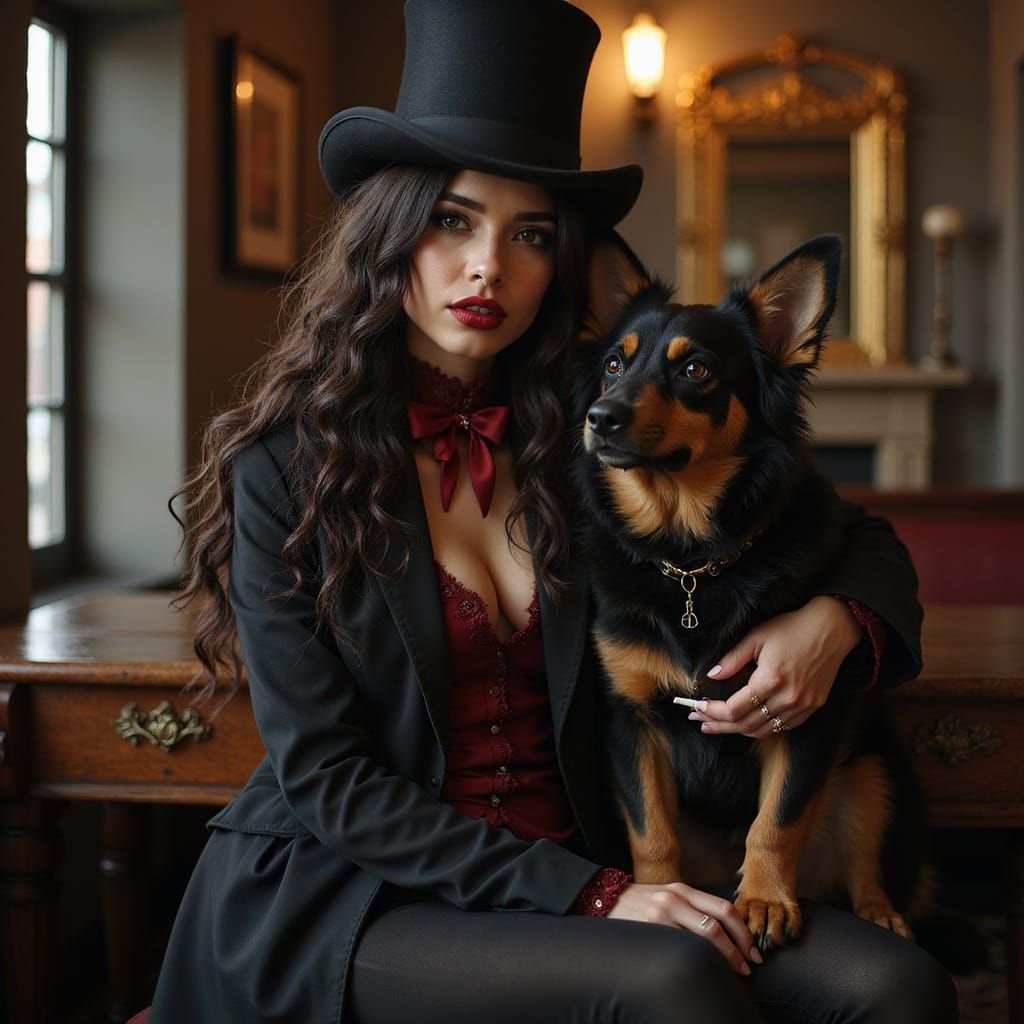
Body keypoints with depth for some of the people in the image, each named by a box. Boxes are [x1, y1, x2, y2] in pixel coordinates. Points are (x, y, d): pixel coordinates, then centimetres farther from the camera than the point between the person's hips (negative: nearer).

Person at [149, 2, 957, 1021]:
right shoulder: (288, 464, -6)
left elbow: (863, 542, 15)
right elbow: (324, 779, -9)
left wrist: (832, 620, -11)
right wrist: (587, 895, -18)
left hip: (581, 872, 4)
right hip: (342, 895, -3)